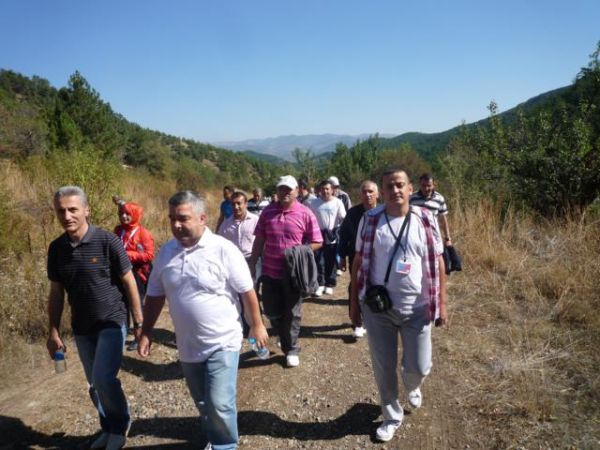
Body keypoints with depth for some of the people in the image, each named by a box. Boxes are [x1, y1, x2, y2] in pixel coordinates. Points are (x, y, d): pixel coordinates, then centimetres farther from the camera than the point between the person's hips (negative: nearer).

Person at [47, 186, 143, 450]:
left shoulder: (107, 241, -17)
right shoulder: (56, 248, -2)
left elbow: (129, 283, -11)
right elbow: (56, 293, 7)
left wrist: (139, 323, -10)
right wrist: (54, 332, 6)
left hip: (112, 322, -5)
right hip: (81, 328, 5)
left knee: (104, 378, -15)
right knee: (95, 385, 15)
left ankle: (121, 424, 13)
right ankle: (110, 428, 37)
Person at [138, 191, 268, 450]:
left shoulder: (223, 249, -16)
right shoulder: (166, 252, -1)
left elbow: (247, 292, -9)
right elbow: (155, 296, 8)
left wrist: (256, 325, -4)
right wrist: (146, 332, 8)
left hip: (222, 343, -5)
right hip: (188, 346, 5)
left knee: (220, 404, -5)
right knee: (203, 404, 20)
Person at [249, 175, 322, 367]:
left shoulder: (305, 214, -7)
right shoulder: (267, 211, 3)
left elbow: (317, 242, -5)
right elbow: (259, 240, 8)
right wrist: (252, 263, 6)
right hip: (270, 271, 4)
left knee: (292, 313, 9)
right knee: (271, 311, 14)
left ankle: (292, 349, 27)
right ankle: (286, 338, 41)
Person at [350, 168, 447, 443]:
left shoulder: (426, 219, -3)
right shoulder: (369, 220, -4)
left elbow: (437, 262, 1)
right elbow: (359, 262, 2)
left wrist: (441, 303, 0)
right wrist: (354, 300, 2)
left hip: (417, 308, 0)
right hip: (377, 308, 0)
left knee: (418, 366, 9)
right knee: (383, 367, 11)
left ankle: (412, 386, 48)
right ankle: (392, 417, 36)